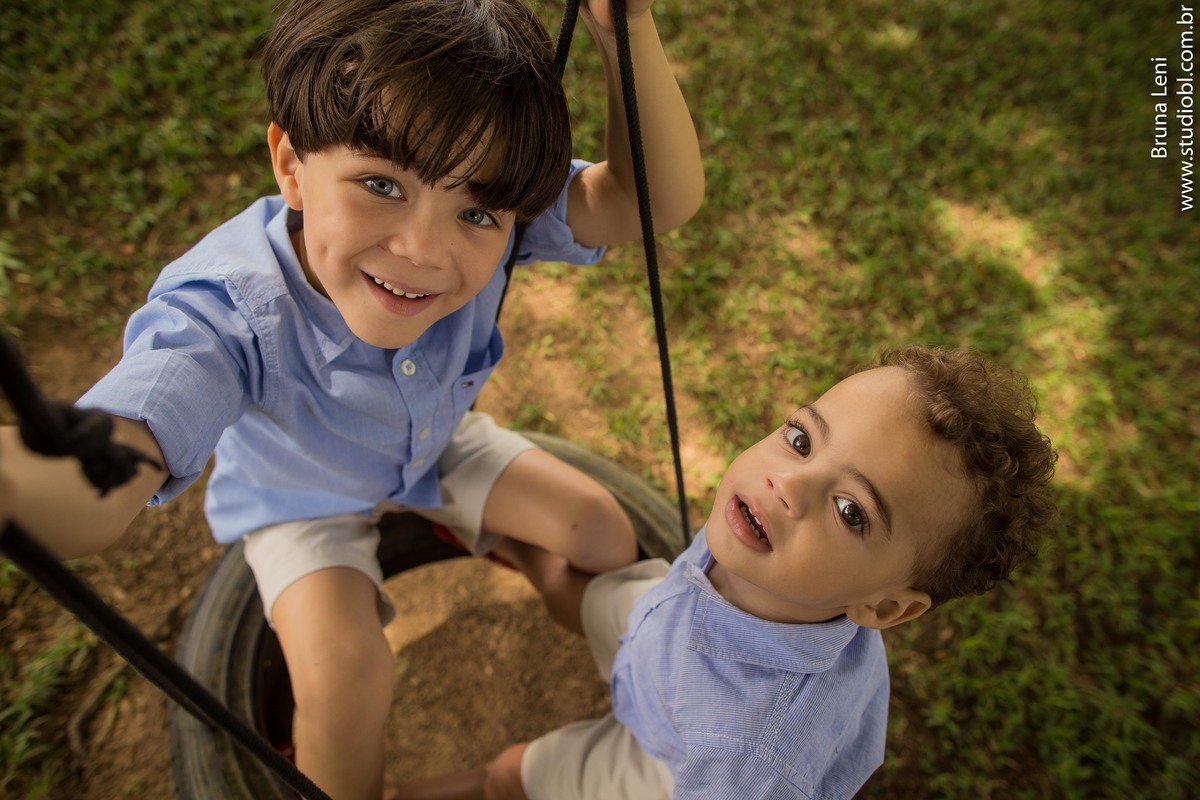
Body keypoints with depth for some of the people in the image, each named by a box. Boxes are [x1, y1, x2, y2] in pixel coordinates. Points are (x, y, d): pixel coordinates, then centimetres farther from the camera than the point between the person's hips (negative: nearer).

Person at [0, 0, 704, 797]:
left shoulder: (484, 224, -34)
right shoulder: (228, 313, -44)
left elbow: (665, 197, -38)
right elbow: (88, 497, -57)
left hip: (438, 443, 4)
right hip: (306, 498, -3)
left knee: (605, 532, 2)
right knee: (344, 679, -25)